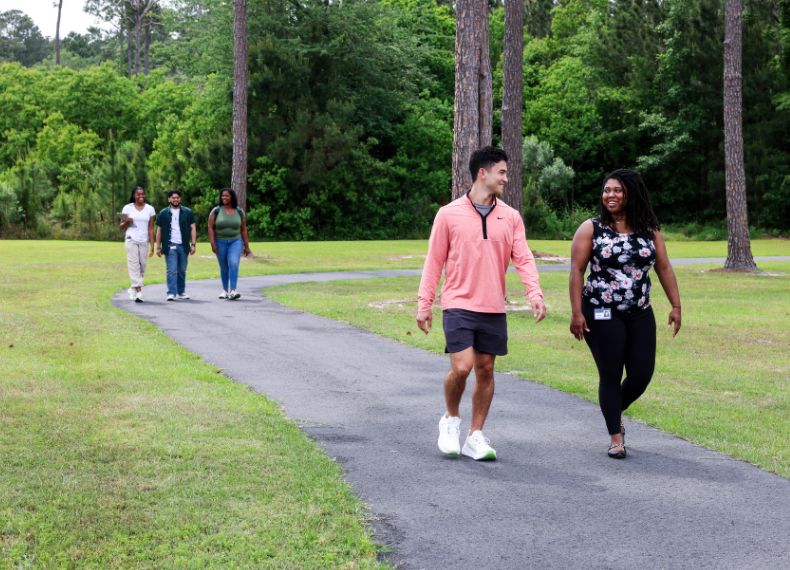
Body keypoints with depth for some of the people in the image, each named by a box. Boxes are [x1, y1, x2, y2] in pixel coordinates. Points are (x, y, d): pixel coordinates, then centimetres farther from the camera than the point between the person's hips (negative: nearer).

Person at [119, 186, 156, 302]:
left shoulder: (150, 209, 6)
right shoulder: (128, 208, 3)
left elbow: (151, 228, 5)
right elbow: (121, 226, 9)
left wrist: (152, 245, 0)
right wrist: (126, 222, -15)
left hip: (144, 241, 2)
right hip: (131, 240, -2)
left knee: (142, 265, 4)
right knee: (134, 265, -9)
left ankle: (133, 288, 23)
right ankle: (138, 292, -14)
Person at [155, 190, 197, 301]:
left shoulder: (187, 212, 7)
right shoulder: (163, 213, 6)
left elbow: (192, 228, 6)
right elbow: (159, 230, 7)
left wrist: (193, 244, -2)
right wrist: (158, 247, 2)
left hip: (183, 246, 2)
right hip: (170, 246, -2)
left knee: (182, 271, 9)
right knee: (171, 270, -9)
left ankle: (181, 292, 20)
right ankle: (171, 293, -13)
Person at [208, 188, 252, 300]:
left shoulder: (239, 212, 4)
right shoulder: (216, 211, -1)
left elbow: (243, 229, 9)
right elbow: (210, 228, -3)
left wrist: (246, 246, 9)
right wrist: (213, 243, -12)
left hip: (235, 241, 0)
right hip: (221, 242, 0)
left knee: (234, 264, -19)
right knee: (224, 268, 9)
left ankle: (232, 291, -25)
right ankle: (225, 290, 26)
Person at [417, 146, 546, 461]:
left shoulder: (510, 217, 6)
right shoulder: (449, 214, -2)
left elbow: (523, 259, 1)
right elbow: (434, 261, 2)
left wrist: (535, 294, -15)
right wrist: (424, 303, 0)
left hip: (493, 308, 4)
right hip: (458, 305, -3)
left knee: (486, 370, 7)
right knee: (461, 366, -14)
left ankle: (475, 437, 17)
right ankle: (451, 418, 14)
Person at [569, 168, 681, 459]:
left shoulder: (649, 230, 8)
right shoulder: (591, 229, -2)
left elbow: (664, 268, 9)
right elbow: (577, 271, -6)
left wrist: (676, 305, 2)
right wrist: (576, 312, -13)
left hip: (640, 315, 4)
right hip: (601, 315, -3)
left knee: (642, 374, 2)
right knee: (611, 375, -1)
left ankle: (615, 413, 31)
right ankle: (615, 436, 12)